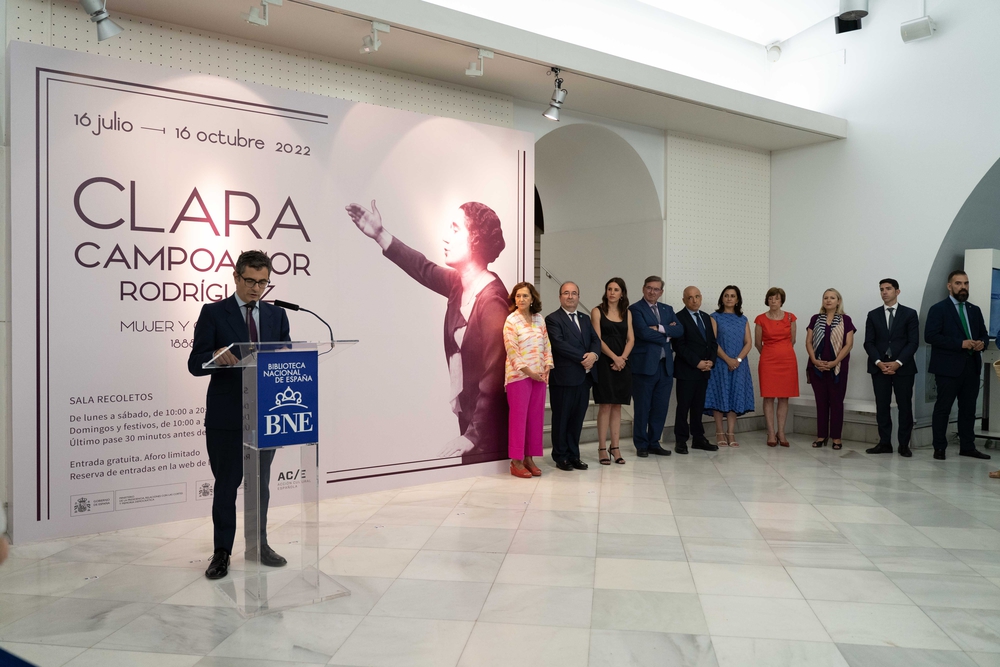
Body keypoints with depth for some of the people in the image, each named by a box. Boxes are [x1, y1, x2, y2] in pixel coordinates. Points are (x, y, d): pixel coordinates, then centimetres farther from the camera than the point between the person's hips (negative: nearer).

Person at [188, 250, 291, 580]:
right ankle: (222, 551, 20)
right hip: (226, 416, -3)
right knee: (226, 485, 5)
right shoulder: (213, 313, -2)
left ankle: (259, 544, 29)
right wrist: (217, 354, -29)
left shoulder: (277, 315, 9)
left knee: (261, 483, 15)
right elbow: (195, 364, -8)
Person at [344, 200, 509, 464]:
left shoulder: (492, 302, -23)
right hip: (467, 416, 8)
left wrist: (473, 436, -20)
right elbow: (425, 270, 21)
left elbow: (495, 379, -23)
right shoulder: (459, 284, 1)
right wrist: (380, 234, 21)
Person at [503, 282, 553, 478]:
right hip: (519, 376, -6)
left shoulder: (539, 319, 9)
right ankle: (516, 461, 5)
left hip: (539, 376, 6)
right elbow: (512, 352, -12)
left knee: (536, 417, 8)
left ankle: (529, 458, 17)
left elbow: (547, 345, 11)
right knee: (518, 417, -2)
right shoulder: (511, 321, -8)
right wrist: (529, 372, -14)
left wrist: (547, 368, -2)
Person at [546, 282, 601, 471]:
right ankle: (560, 457, 14)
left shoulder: (585, 319, 18)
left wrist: (594, 354, -12)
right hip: (564, 377, -6)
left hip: (584, 376, 6)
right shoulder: (553, 319, -4)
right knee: (561, 418, 4)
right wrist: (583, 358, -15)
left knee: (577, 418, 10)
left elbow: (595, 339, 10)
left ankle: (573, 455, 20)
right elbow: (559, 344, -15)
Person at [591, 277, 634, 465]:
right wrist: (614, 357, -15)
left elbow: (631, 339, 6)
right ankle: (602, 449, 1)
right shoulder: (597, 312, 1)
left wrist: (622, 358, -10)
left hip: (622, 364, 4)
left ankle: (615, 448, 10)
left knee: (617, 406, 6)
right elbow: (597, 339, -7)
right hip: (604, 363, -4)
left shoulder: (627, 313, 12)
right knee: (605, 406, -4)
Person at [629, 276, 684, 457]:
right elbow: (643, 332, -18)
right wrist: (666, 334, -6)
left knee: (661, 407, 9)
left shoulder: (667, 309, 15)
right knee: (642, 408, 2)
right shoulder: (635, 309, -4)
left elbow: (679, 330, 1)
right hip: (645, 365, -6)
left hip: (665, 366, 6)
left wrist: (660, 328, -13)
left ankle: (654, 443, 20)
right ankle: (641, 445, 13)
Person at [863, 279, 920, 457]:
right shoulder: (873, 315, 10)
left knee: (905, 406, 1)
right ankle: (884, 443, 7)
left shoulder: (910, 314, 4)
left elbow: (913, 342, -3)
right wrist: (879, 362, -10)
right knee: (882, 406, 2)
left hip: (903, 367, -2)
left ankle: (904, 444, 8)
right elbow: (869, 342, 5)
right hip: (879, 367, 2)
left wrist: (898, 362, -14)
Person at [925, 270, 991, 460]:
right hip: (948, 367, -6)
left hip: (972, 367, 6)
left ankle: (967, 447, 19)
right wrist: (960, 343, -19)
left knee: (969, 409, 10)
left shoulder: (975, 310, 16)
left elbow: (983, 334, 20)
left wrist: (982, 343, -4)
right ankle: (939, 448, 7)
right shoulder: (938, 309, -3)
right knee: (943, 408, 0)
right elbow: (930, 336, -13)